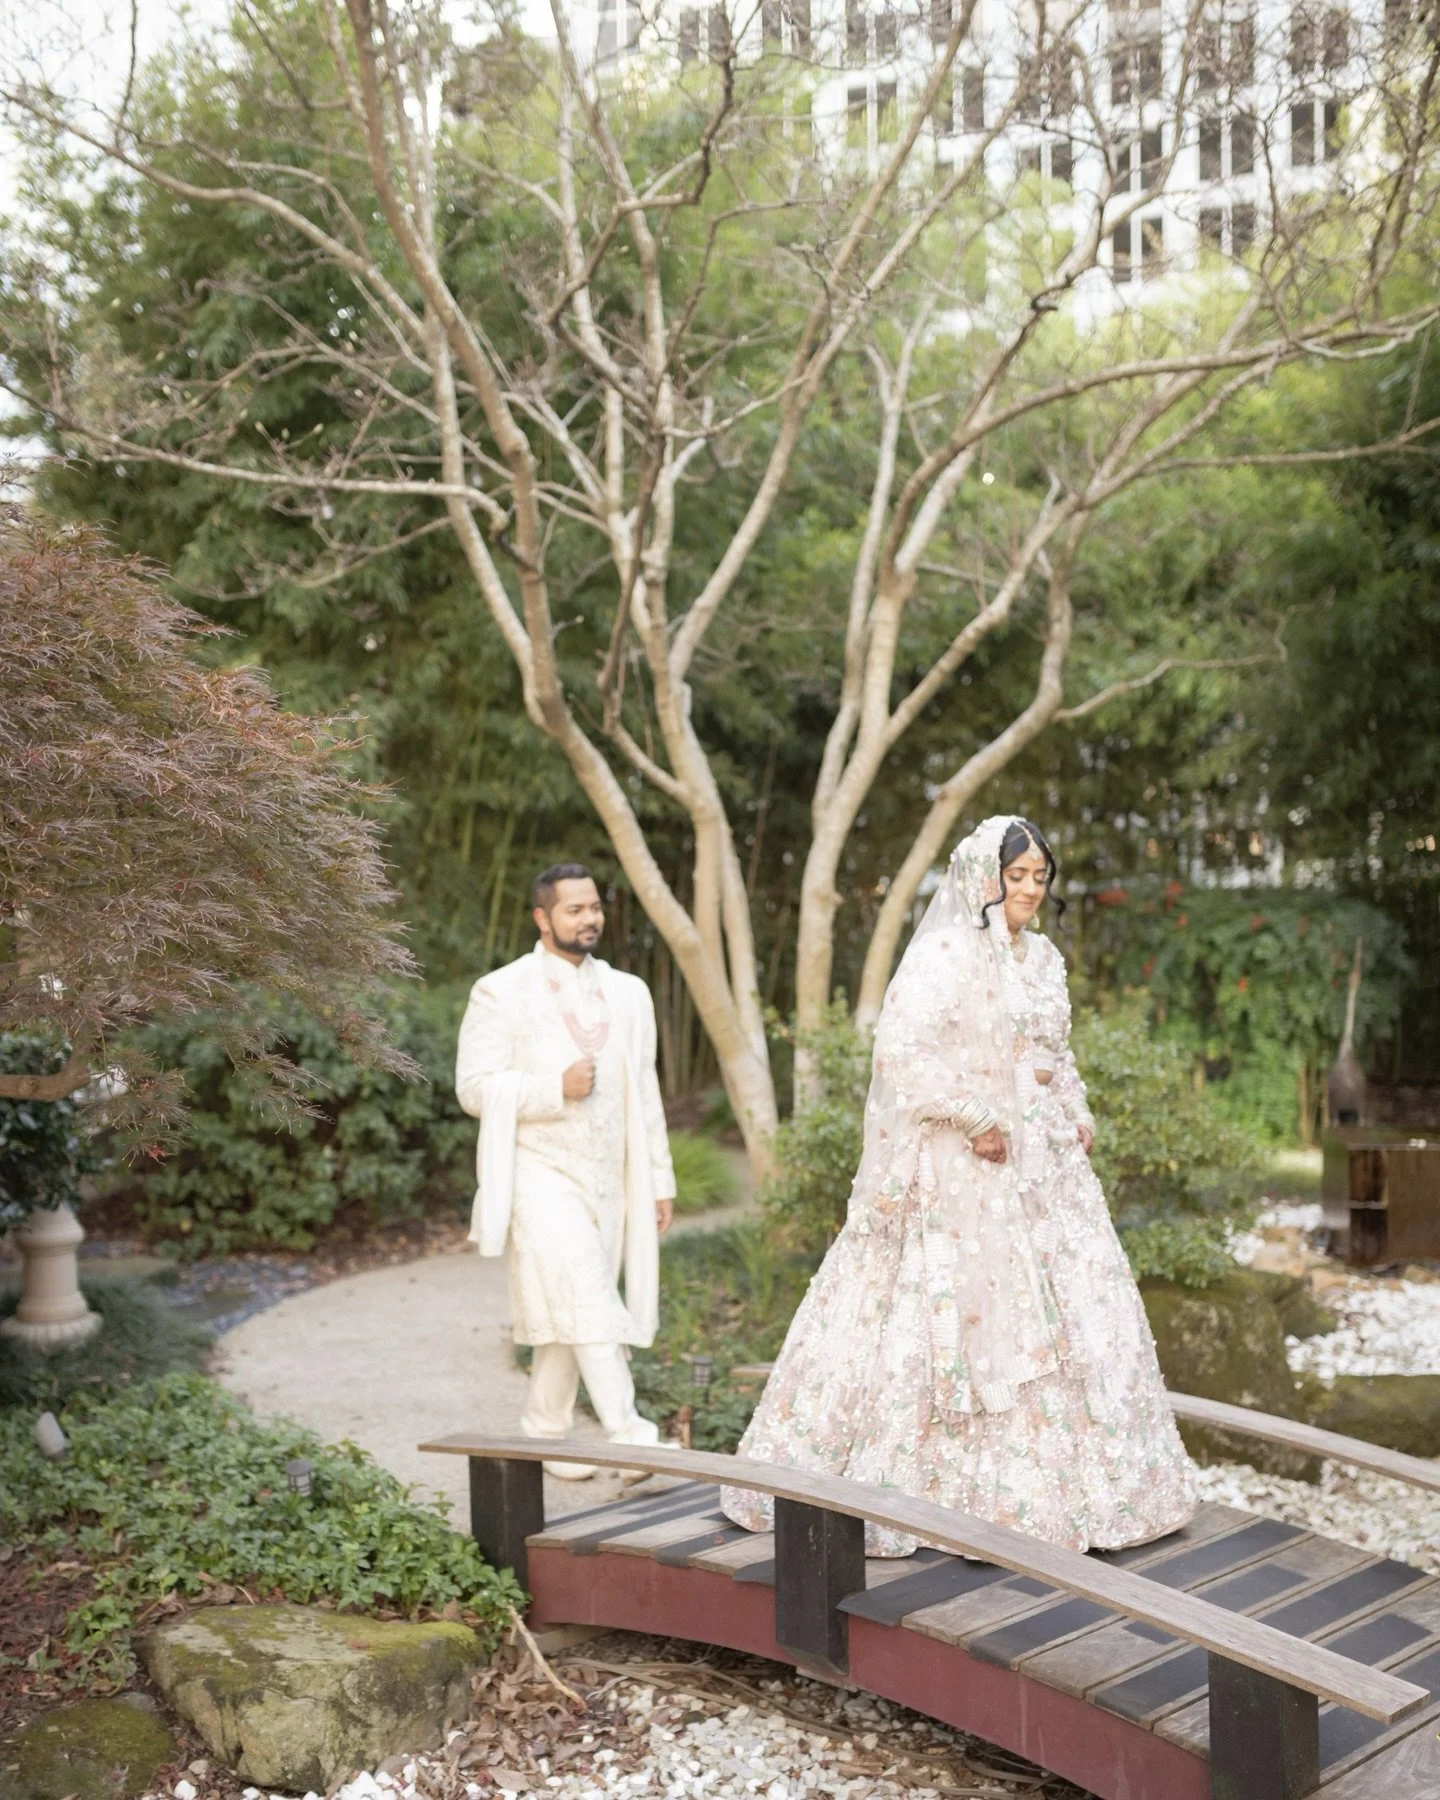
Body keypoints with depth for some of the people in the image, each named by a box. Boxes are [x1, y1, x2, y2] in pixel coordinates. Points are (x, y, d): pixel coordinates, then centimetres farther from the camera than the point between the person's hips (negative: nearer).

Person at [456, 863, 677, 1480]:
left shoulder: (627, 992, 13)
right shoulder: (501, 992, -3)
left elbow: (644, 1093, 15)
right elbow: (475, 1087, -9)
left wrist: (659, 1180, 12)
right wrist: (556, 1088, -20)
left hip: (608, 1180, 5)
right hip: (541, 1175, -5)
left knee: (569, 1319, 10)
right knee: (588, 1308, -17)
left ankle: (542, 1434, 22)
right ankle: (628, 1435, -18)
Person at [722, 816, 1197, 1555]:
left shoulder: (1043, 955, 13)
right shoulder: (945, 953, -11)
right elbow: (902, 1050, -21)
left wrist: (1078, 1117, 7)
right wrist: (976, 1120, -21)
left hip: (1045, 1163, 8)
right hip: (965, 1170, -8)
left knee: (1077, 1313, 9)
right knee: (969, 1318, -2)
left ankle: (1084, 1485, 20)